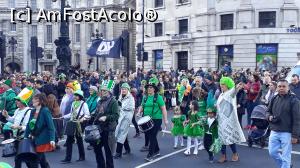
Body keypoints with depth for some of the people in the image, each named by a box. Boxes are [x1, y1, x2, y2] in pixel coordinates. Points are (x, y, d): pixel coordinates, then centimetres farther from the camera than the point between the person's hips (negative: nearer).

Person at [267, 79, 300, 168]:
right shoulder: (274, 99, 7)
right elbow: (268, 111, 21)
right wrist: (270, 117, -3)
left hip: (287, 133, -6)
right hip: (274, 132, 6)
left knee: (285, 157, 2)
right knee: (272, 152, 12)